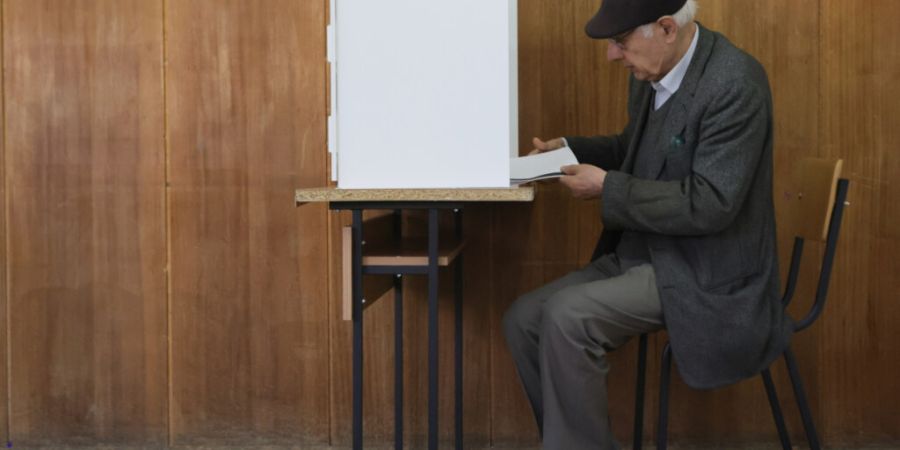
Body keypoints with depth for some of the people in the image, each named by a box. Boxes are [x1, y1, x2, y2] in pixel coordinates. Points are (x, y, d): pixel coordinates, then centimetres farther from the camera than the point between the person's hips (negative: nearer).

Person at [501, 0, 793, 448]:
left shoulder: (734, 84, -22)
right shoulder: (653, 71, 3)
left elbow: (710, 204, -26)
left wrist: (607, 188, -20)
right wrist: (572, 149, 5)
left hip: (705, 275, -9)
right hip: (644, 255, 9)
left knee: (567, 317, -25)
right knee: (523, 319, -2)